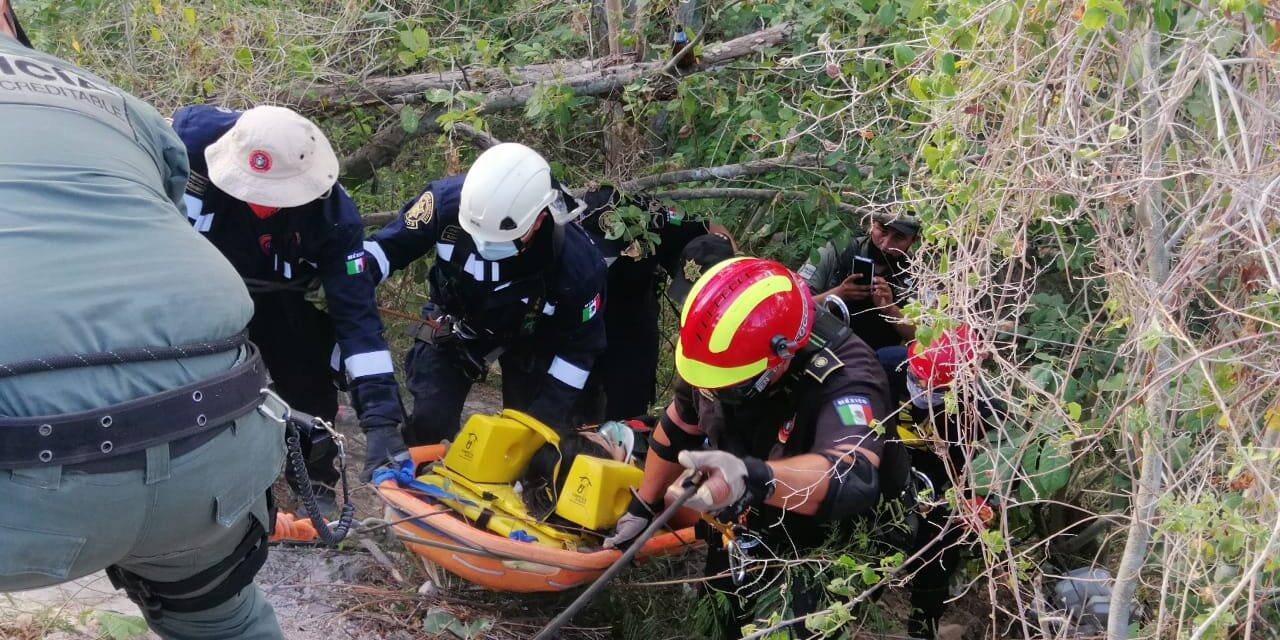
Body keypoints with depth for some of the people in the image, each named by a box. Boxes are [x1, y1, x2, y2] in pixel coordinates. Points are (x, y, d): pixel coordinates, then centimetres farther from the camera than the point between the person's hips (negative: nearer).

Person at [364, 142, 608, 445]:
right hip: (455, 324, 1)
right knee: (428, 423, -10)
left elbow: (580, 344, -19)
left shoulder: (577, 262, -35)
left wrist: (546, 416, -22)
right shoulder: (449, 199, -34)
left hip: (527, 340, 0)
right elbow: (388, 245, -16)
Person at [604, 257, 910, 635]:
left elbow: (855, 479, -57)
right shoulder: (725, 349, -22)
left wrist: (755, 478, -74)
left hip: (817, 563, -5)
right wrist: (643, 509, 6)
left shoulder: (844, 378, -39)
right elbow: (678, 428, -3)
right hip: (739, 537, 5)